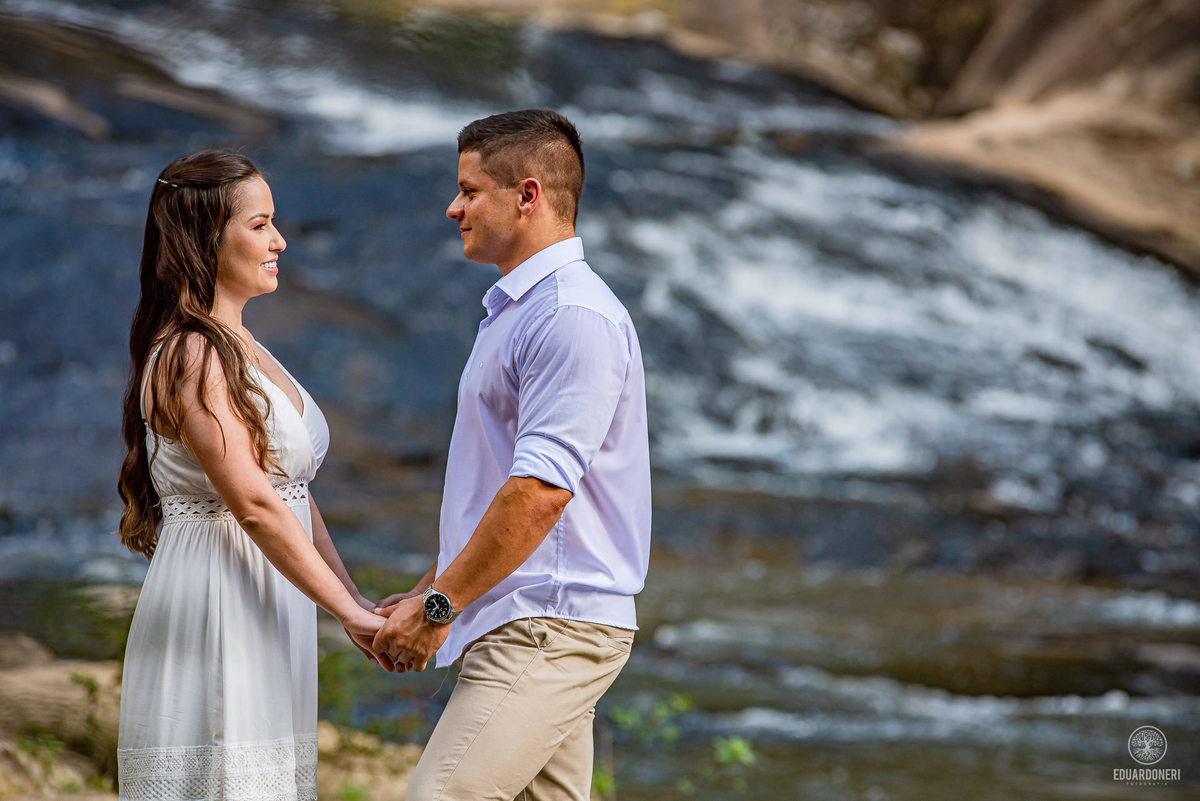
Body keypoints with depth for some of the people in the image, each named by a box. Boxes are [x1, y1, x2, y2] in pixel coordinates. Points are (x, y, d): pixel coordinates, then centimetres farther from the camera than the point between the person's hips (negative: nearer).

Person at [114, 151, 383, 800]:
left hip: (263, 619, 9)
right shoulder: (189, 356, -14)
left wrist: (356, 604, 8)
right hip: (213, 608, -9)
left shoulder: (240, 350, 16)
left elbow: (293, 495, 16)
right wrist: (350, 612, -18)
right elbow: (254, 504, -19)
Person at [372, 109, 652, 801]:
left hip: (549, 630, -10)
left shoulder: (574, 316, -15)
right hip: (529, 624, 10)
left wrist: (439, 607, -17)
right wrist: (427, 590, 21)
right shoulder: (516, 309, 20)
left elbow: (542, 490, -22)